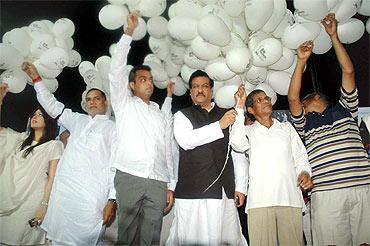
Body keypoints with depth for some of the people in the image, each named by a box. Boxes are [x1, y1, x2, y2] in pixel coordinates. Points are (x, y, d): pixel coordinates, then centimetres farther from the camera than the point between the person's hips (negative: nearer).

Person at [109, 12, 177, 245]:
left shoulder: (162, 115, 23)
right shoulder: (124, 104, 14)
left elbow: (168, 152, 19)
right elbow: (116, 71, 0)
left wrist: (171, 186, 11)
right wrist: (129, 32, -5)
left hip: (158, 182, 3)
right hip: (129, 177, -3)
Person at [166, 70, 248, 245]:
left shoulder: (227, 115, 15)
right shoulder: (182, 116, 9)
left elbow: (239, 153, 14)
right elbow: (186, 141, -11)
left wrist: (240, 187, 7)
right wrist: (219, 125, -13)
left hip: (225, 192, 2)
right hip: (192, 192, -2)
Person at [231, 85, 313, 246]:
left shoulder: (287, 127, 23)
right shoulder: (248, 131, 17)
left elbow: (300, 156, 18)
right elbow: (237, 144, -6)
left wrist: (304, 172, -4)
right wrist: (239, 108, -5)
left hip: (290, 197, 2)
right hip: (260, 200, -2)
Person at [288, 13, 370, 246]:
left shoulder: (344, 109, 25)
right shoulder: (305, 122, 22)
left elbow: (348, 72, 17)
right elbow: (293, 97, 5)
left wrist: (334, 36, 14)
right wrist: (301, 61, 5)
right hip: (326, 190, -1)